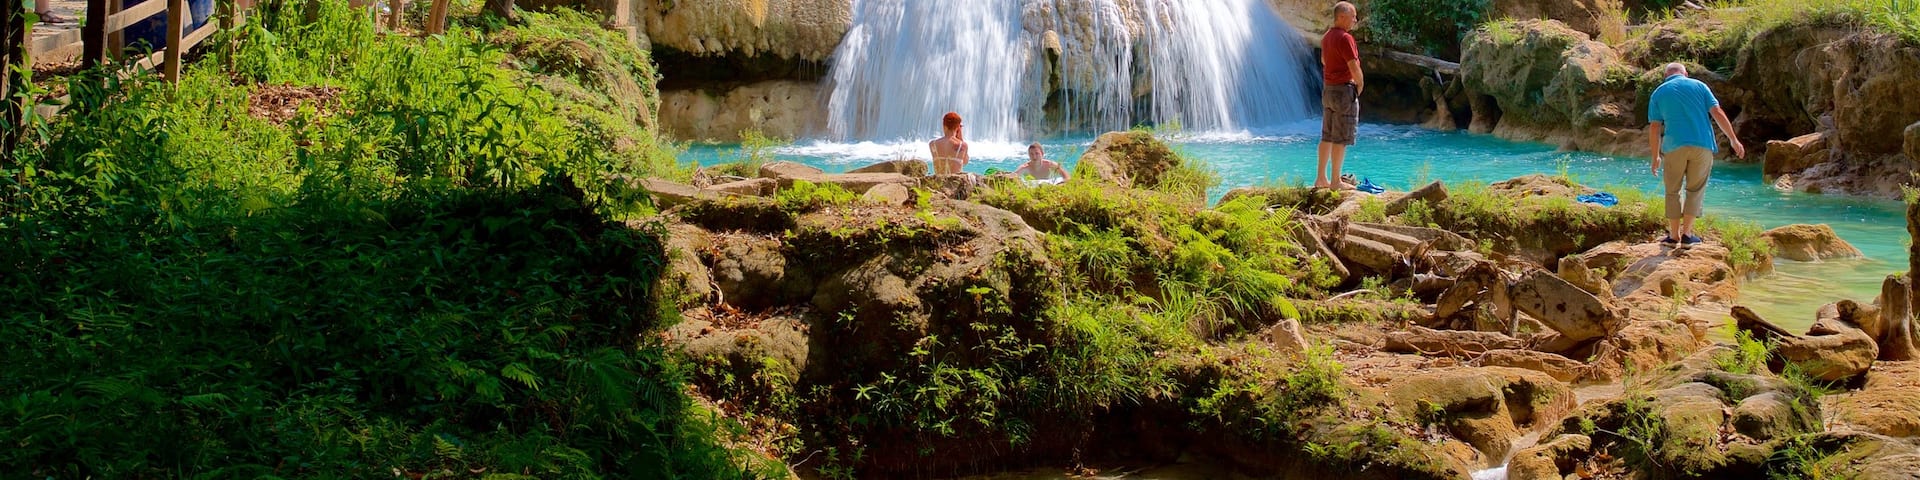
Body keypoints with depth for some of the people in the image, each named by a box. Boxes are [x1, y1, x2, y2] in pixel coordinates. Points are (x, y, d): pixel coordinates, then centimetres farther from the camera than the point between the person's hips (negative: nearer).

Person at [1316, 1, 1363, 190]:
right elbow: (1354, 68, -20)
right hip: (1344, 90, -9)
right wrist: (1360, 84, -2)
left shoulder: (1327, 37, 12)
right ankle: (1335, 181, -3)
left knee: (1327, 136, 12)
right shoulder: (1345, 38, -17)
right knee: (1341, 139, -5)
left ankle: (1321, 178, 16)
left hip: (1328, 89, 9)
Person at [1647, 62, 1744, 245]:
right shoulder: (1698, 86, 11)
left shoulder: (1658, 93, 10)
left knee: (1673, 191, 10)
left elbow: (1654, 127, 6)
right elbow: (1717, 113, 2)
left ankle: (1674, 235, 9)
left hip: (1674, 146, 0)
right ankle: (1687, 233, 4)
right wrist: (1733, 139, 5)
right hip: (1702, 145, 0)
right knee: (1695, 189, 10)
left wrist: (1655, 157, 12)